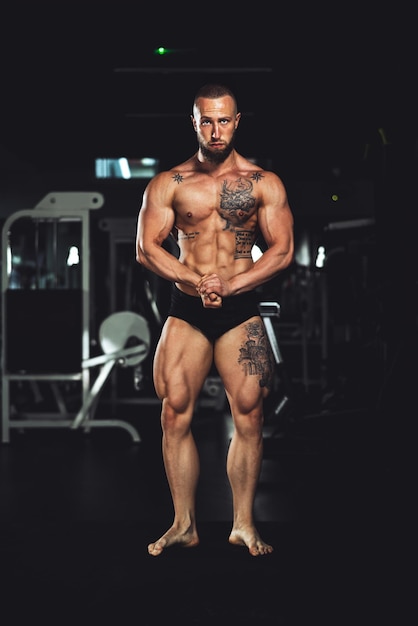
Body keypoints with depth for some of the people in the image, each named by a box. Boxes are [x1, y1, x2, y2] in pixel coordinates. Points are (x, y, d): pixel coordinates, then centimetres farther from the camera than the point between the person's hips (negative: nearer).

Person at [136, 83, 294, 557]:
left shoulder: (263, 183, 5)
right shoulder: (168, 184, 7)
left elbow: (282, 251, -1)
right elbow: (146, 248, 0)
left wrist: (228, 285, -13)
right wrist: (198, 282, -14)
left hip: (242, 309, -1)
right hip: (185, 309, 1)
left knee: (248, 415, -4)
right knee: (175, 414, -3)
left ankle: (243, 524, 7)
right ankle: (184, 525, 7)